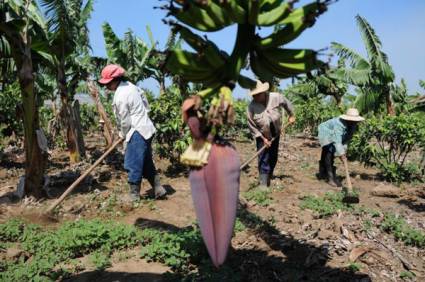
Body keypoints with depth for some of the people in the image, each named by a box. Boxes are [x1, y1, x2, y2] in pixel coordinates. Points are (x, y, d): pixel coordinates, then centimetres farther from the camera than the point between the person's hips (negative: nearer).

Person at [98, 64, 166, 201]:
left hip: (137, 132, -10)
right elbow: (145, 102, 18)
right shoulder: (130, 86, 8)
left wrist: (123, 135, 4)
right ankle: (158, 189, 22)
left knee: (133, 165, 0)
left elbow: (125, 121, -13)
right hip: (146, 128, 10)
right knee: (147, 163, 17)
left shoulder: (120, 96, -19)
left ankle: (134, 195, 10)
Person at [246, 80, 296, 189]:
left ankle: (269, 177, 34)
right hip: (262, 136, -3)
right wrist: (263, 138, -15)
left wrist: (291, 115, 11)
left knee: (273, 158, 14)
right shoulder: (251, 106, -23)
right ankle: (263, 183, -1)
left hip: (275, 134, 3)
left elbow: (287, 103, 4)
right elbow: (252, 126, -16)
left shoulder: (276, 97, -19)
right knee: (263, 159, -8)